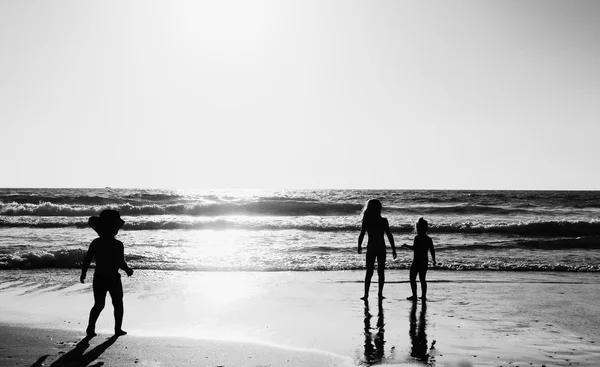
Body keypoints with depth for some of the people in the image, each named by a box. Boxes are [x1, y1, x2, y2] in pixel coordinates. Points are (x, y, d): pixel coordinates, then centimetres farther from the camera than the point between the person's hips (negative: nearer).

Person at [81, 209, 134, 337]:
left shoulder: (95, 243, -3)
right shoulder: (118, 244, -15)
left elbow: (87, 260, -1)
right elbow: (121, 263, -16)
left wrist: (83, 274, 13)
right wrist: (128, 270, 3)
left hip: (99, 279, 3)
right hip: (113, 279, -3)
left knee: (98, 305, 17)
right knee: (118, 305, 15)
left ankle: (90, 328, 8)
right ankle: (118, 329, 17)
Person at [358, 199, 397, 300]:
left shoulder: (366, 221, -7)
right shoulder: (383, 221, -6)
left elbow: (361, 236, -6)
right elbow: (389, 236, -4)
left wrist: (359, 247, 9)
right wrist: (393, 249, 2)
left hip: (371, 248, 0)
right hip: (381, 248, 0)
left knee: (369, 272, 7)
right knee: (381, 272, 11)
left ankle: (366, 295, 3)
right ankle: (380, 293, 13)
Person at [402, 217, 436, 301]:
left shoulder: (417, 238, -15)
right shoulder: (429, 239, 6)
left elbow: (414, 248, -21)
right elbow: (432, 251, 7)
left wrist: (406, 246, -6)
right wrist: (434, 260, 16)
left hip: (417, 261, -6)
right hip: (425, 261, 6)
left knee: (412, 279, 3)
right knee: (422, 279, 13)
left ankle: (414, 295, 1)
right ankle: (423, 295, 12)